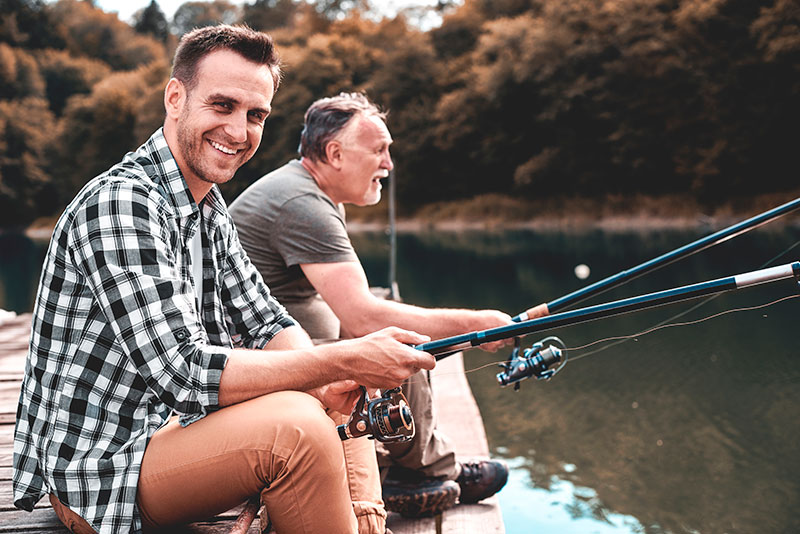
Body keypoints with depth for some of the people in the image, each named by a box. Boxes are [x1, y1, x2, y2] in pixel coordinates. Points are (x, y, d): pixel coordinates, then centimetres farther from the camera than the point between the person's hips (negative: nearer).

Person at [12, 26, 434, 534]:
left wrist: (326, 379, -14)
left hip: (172, 424, 10)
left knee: (342, 402, 8)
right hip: (97, 470, -9)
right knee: (297, 425, -29)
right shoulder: (121, 202, -22)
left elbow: (267, 322, 8)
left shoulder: (210, 207, 9)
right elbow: (184, 373, -29)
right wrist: (343, 362, -29)